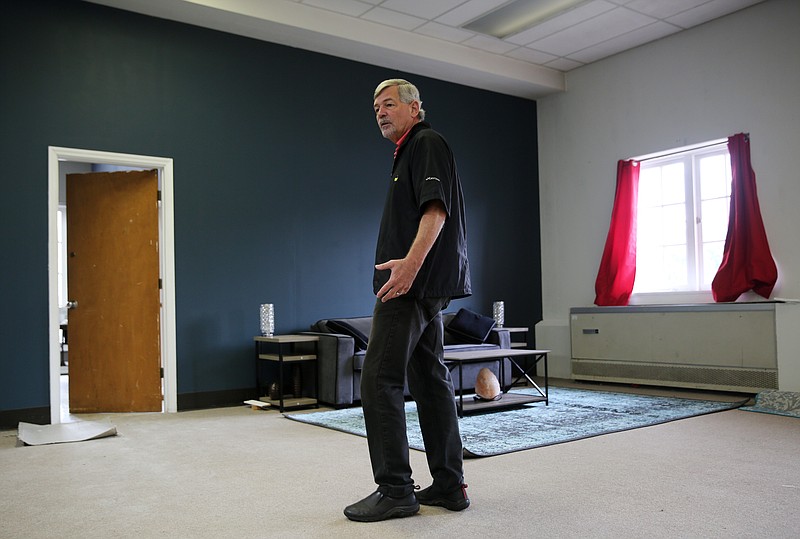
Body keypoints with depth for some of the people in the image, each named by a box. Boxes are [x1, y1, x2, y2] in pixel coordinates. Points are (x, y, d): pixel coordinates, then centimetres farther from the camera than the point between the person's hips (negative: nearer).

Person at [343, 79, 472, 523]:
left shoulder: (427, 144, -5)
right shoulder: (407, 152, 25)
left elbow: (436, 209, -20)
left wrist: (411, 262, -32)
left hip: (414, 284, -11)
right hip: (423, 287, 11)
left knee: (379, 379, -10)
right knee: (430, 381, 9)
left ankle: (394, 489, -4)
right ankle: (449, 485, 15)